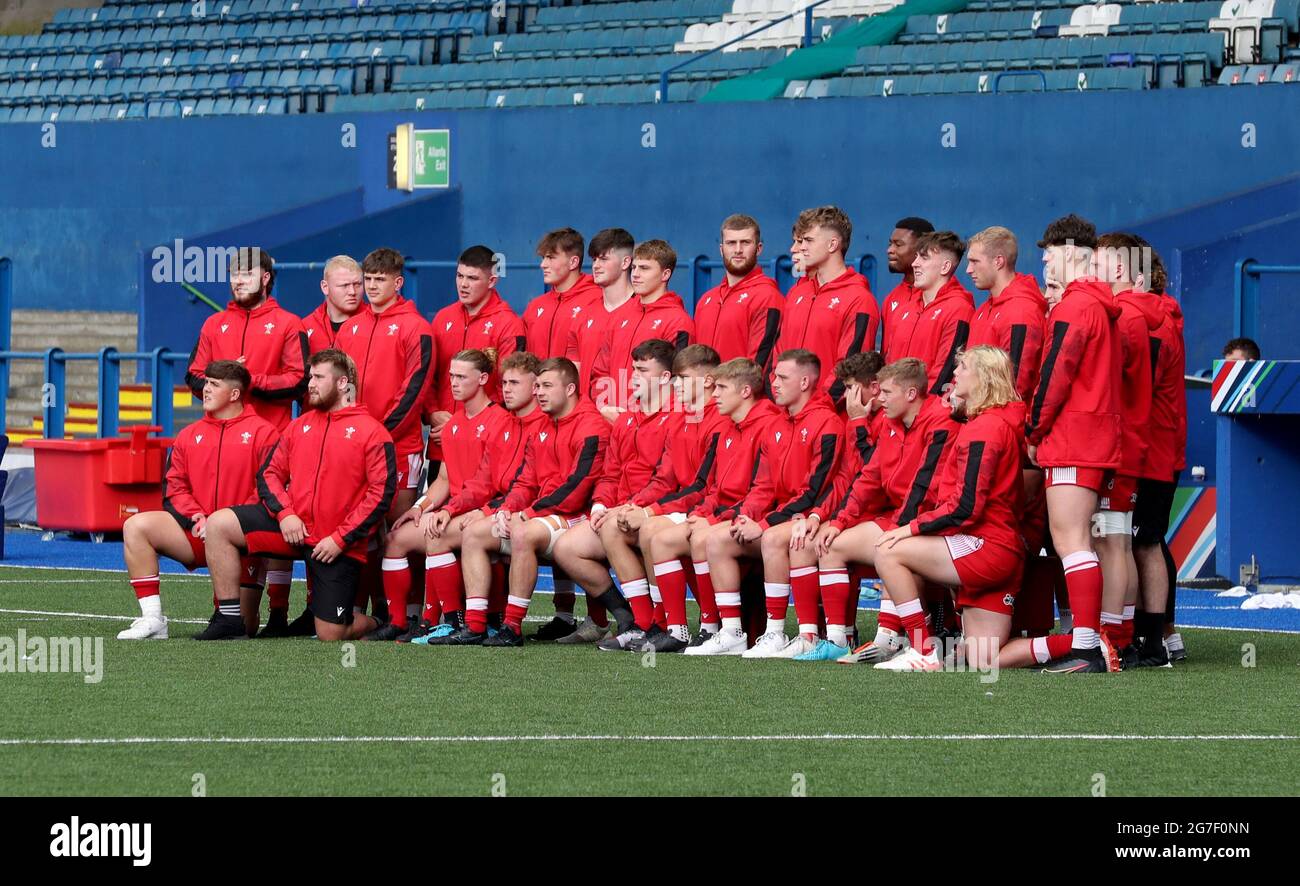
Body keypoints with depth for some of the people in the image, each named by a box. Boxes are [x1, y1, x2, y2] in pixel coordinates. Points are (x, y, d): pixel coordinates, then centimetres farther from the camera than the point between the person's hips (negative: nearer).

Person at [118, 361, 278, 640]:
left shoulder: (262, 433, -3)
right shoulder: (189, 436, 15)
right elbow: (175, 486, 12)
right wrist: (196, 517, -8)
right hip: (195, 532, 5)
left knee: (243, 627, -14)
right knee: (136, 526, -19)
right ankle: (153, 620, -19)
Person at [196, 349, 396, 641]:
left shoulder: (372, 432, -6)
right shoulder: (300, 425, 13)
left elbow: (381, 493, -12)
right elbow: (270, 473, 11)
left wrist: (341, 540, -16)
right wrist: (284, 513, -9)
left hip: (339, 546, -5)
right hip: (294, 526, 5)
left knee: (330, 634, -7)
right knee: (218, 524, -13)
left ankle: (373, 626, 30)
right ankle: (229, 620, -8)